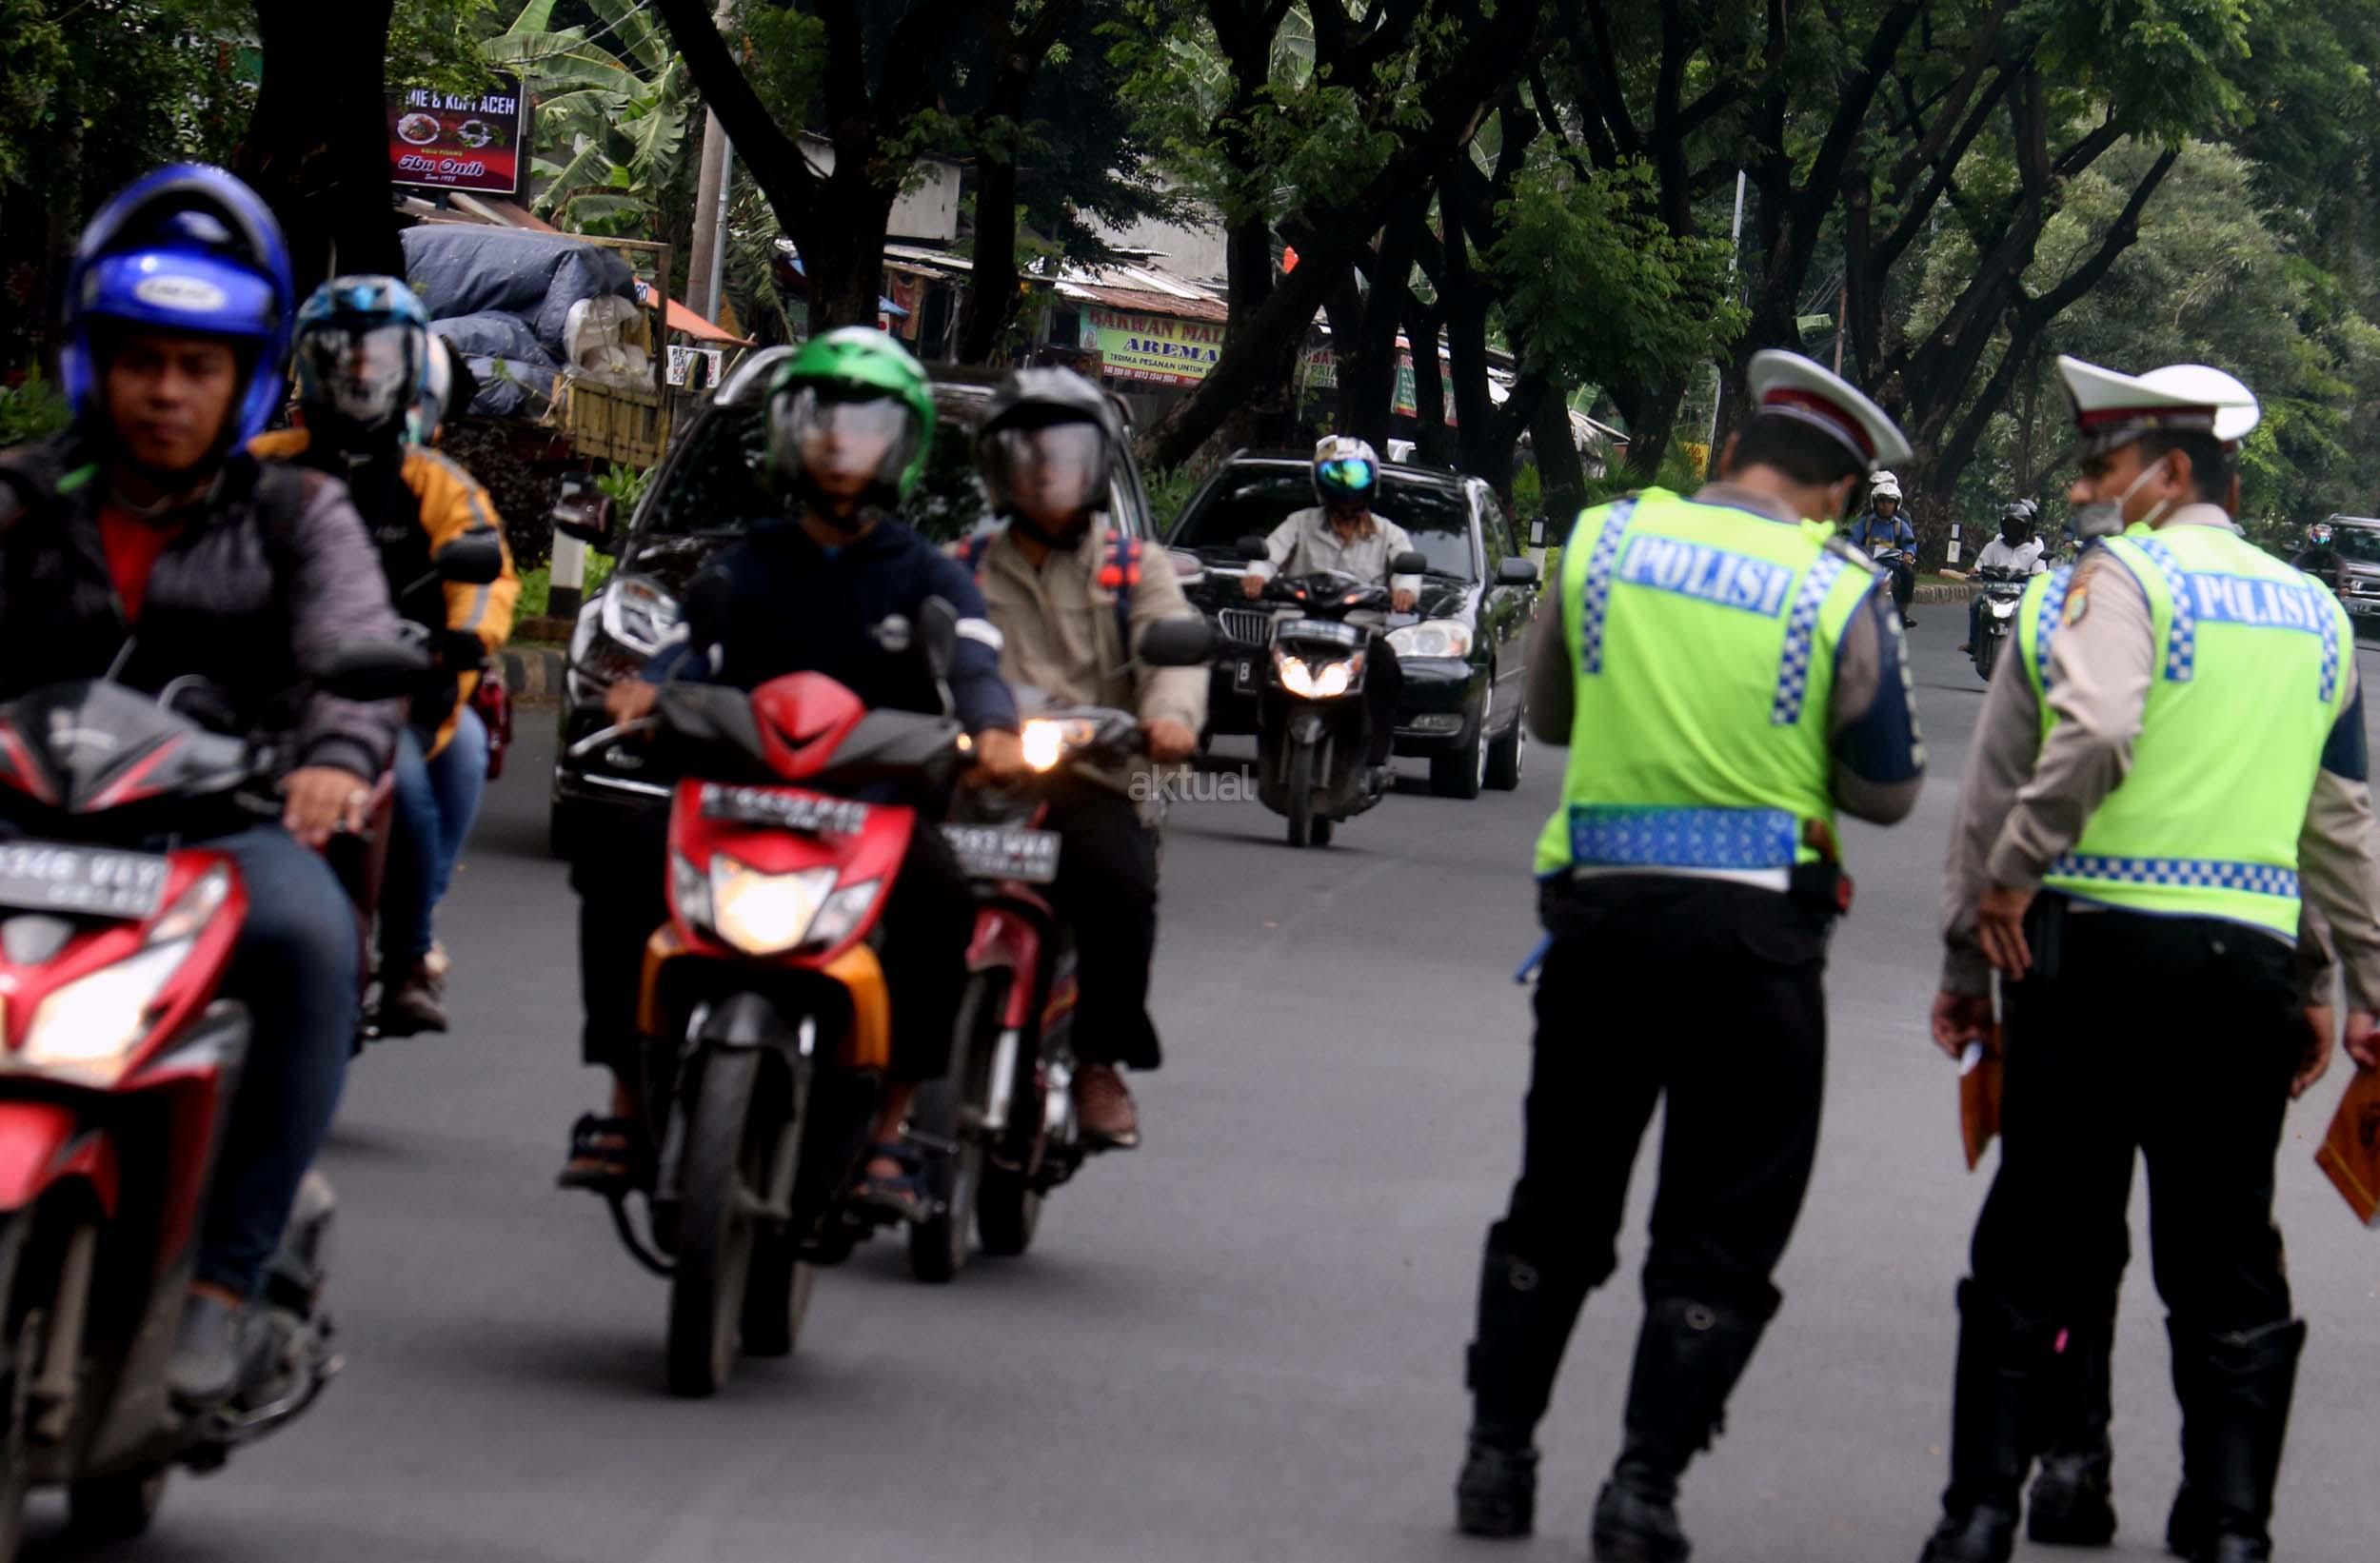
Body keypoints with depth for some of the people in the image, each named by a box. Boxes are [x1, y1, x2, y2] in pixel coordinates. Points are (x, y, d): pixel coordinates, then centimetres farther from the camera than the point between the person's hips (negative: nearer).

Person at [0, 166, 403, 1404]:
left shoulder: (296, 517, 15)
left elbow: (358, 647, -4)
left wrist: (337, 757, -27)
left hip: (226, 825, -1)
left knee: (308, 934, -35)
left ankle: (227, 1278, -30)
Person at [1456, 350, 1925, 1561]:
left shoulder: (1601, 539, 3)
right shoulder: (1841, 594, -5)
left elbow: (1548, 712, 16)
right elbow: (1887, 790, 2)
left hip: (1601, 904, 3)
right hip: (1757, 926, -3)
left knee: (1559, 1201, 17)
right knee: (1721, 1231, 4)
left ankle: (1499, 1458, 18)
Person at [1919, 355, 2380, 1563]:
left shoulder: (2115, 580, -3)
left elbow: (2094, 736, -17)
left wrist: (1975, 942, -10)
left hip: (2102, 939, -4)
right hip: (2251, 960, 4)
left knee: (2038, 1246, 3)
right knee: (2226, 1259, 8)